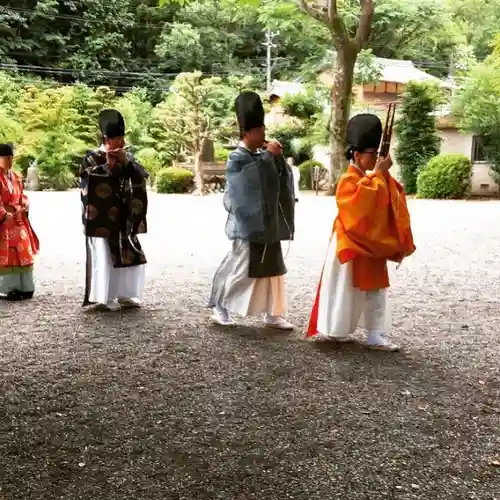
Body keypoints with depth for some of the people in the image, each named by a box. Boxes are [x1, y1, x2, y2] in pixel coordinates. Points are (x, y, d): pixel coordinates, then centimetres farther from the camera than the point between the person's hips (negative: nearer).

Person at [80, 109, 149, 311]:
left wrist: (127, 162, -13)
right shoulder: (93, 158, -2)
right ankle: (104, 299, 5)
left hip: (123, 220, 6)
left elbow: (141, 177, 0)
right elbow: (87, 179, -17)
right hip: (101, 220, -6)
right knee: (104, 259, -5)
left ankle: (125, 295, 20)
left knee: (131, 256, 8)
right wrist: (108, 165, -19)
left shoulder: (127, 157, 12)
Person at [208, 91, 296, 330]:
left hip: (268, 222, 8)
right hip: (248, 224, -8)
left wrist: (277, 158, -8)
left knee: (273, 268, 8)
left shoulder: (261, 156, 12)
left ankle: (273, 314, 16)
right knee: (239, 268, -2)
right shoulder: (237, 159, -10)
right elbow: (256, 175, -26)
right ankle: (219, 307, 15)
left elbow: (282, 179, 7)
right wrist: (269, 156, -19)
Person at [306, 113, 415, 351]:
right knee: (344, 289, 1)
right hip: (351, 244, -8)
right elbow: (365, 197, -35)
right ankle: (330, 330, 15)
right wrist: (378, 172, -26)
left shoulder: (373, 179, 11)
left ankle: (376, 335, 14)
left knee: (376, 291, 8)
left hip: (373, 245, 8)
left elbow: (393, 203, 6)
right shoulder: (349, 180, -15)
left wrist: (384, 175, -8)